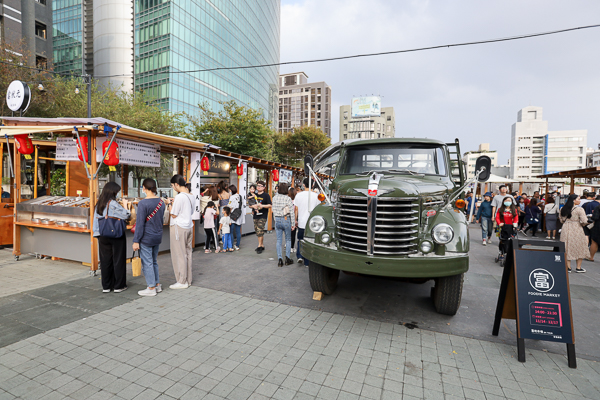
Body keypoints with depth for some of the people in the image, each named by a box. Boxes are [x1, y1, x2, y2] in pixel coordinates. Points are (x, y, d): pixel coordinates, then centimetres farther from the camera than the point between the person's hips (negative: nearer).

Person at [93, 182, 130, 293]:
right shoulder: (113, 204, -15)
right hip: (116, 236, -6)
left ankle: (106, 286, 20)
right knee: (118, 260, 5)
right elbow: (126, 215, -14)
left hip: (103, 237, 6)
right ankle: (118, 286, 12)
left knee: (105, 261, 12)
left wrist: (98, 235, 13)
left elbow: (95, 221, 8)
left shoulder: (98, 204, 6)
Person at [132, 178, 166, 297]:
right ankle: (157, 284, 26)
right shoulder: (161, 202, 4)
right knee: (154, 261, 18)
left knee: (147, 262, 4)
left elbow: (140, 223, -16)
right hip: (158, 236, 7)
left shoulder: (143, 203, -16)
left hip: (146, 238, -7)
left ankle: (151, 288, 11)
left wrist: (136, 241, -11)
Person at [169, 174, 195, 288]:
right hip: (189, 227, 8)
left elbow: (173, 215, -13)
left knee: (179, 255, 1)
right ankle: (188, 280, 21)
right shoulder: (191, 197, 8)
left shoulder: (179, 197, -17)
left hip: (179, 227, -8)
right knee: (187, 253, 13)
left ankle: (182, 282, 9)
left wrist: (170, 205, 4)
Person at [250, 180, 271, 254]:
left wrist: (262, 206, -22)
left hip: (263, 216, -6)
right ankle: (262, 245, 21)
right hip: (256, 215, 6)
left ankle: (259, 246, -4)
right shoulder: (254, 195, 13)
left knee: (260, 230, -13)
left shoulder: (266, 195, -3)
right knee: (257, 231, 10)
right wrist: (253, 206, -8)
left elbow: (270, 205, -8)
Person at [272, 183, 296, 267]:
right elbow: (292, 212, -10)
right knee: (288, 239, 12)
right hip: (286, 220, -3)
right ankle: (287, 258, 11)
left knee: (279, 240, 9)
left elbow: (273, 210, 9)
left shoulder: (274, 198, 1)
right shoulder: (288, 199, -11)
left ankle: (279, 259, 6)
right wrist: (293, 224, -4)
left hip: (277, 220, 3)